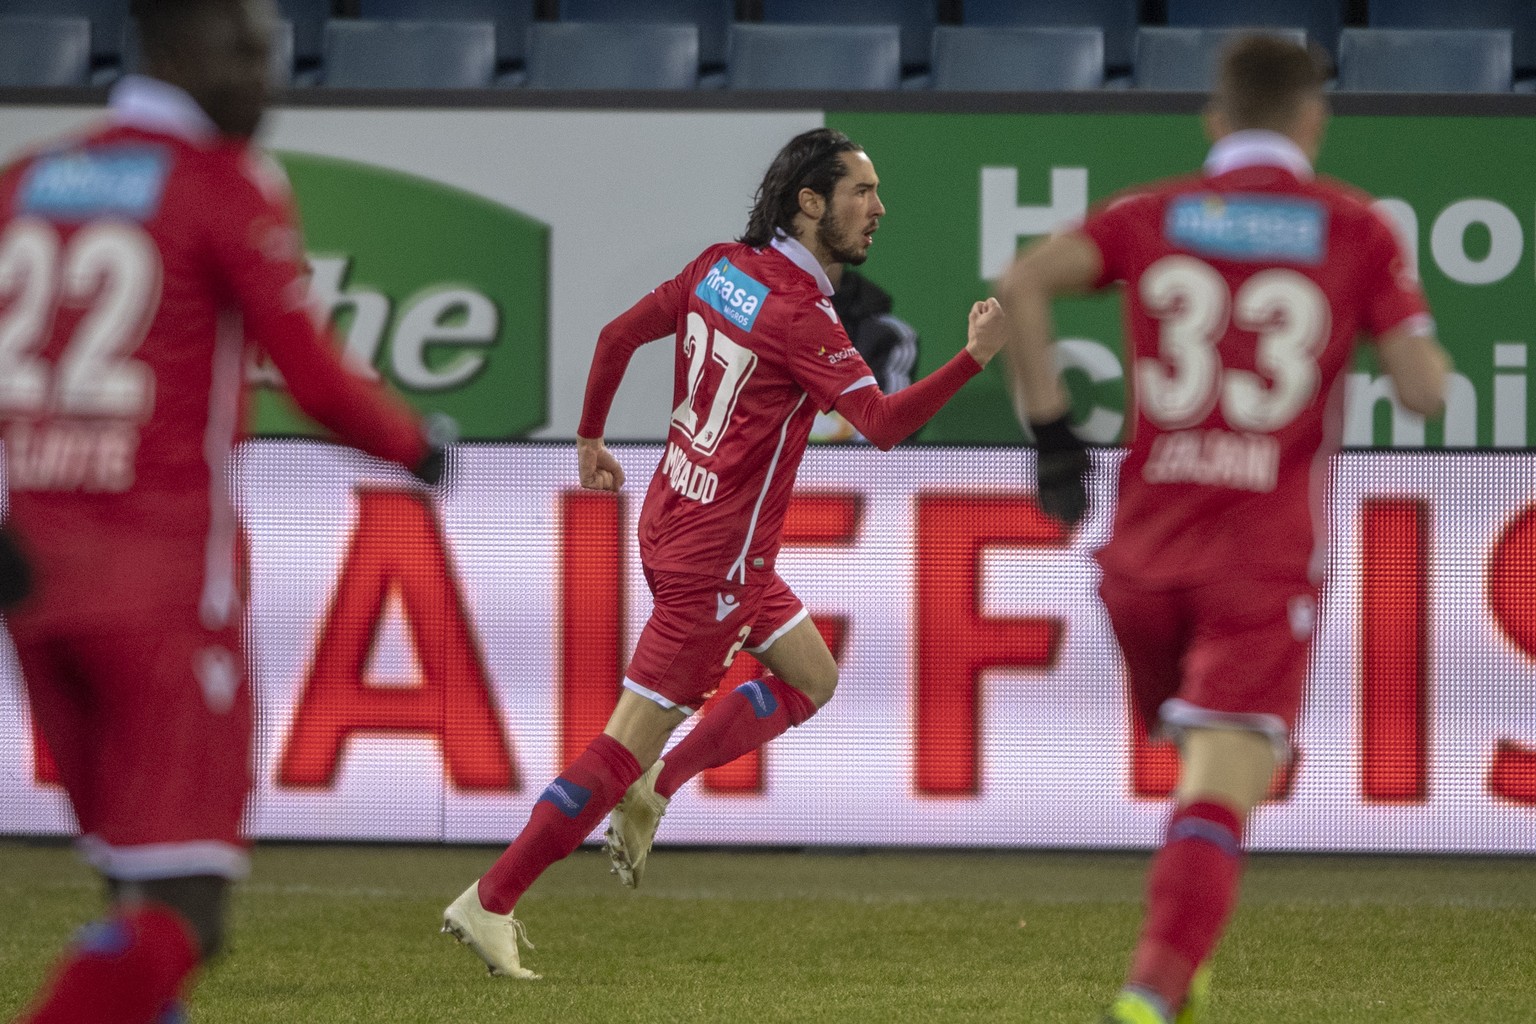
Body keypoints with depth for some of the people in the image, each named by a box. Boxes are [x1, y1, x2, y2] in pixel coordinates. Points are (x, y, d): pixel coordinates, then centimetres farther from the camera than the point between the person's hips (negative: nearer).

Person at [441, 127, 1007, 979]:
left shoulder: (721, 268, 2)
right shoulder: (797, 317, -22)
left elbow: (617, 336, 10)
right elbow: (883, 423, -31)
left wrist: (591, 439, 23)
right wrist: (975, 358, -36)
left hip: (675, 519, 10)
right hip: (710, 558, -9)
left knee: (811, 679, 19)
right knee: (628, 745, -4)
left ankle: (652, 793, 15)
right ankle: (489, 903, -1)